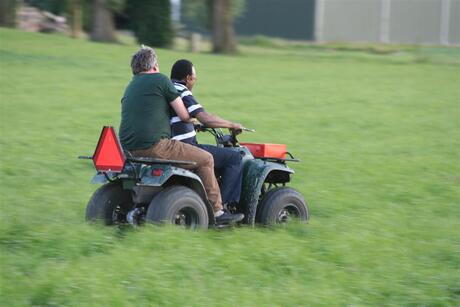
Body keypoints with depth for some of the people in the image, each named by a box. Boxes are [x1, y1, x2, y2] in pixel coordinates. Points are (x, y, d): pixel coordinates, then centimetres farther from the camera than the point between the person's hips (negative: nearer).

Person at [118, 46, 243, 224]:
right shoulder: (160, 80, -1)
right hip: (154, 146, -9)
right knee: (205, 159, 3)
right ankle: (216, 212, 3)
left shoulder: (130, 88, 24)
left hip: (128, 148, 9)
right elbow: (184, 116, -3)